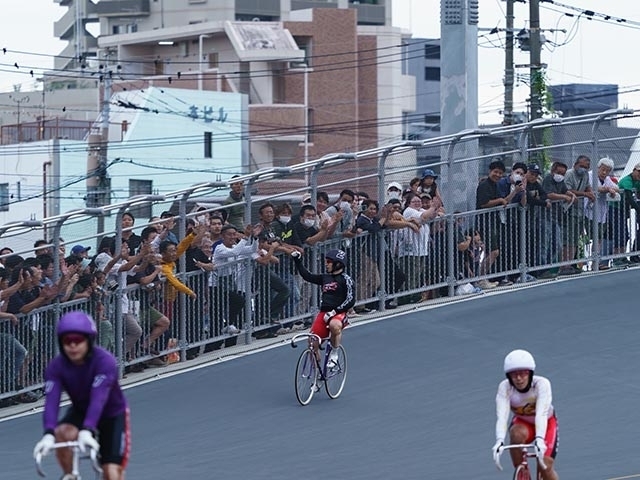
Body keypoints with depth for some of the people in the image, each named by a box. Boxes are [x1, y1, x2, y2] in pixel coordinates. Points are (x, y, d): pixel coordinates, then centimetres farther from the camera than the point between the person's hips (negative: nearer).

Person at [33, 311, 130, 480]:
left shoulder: (105, 361, -32)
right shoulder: (56, 366, -22)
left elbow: (98, 398, -44)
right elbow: (51, 401, -34)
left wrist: (87, 431, -58)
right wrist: (49, 433, -52)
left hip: (112, 415, -2)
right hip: (80, 411, 2)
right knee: (62, 433, -32)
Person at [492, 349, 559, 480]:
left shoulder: (542, 384, -31)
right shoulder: (505, 387, -27)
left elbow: (541, 414, -44)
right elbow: (502, 416, -39)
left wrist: (539, 439, -60)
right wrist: (500, 441, -57)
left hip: (547, 423, -1)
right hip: (522, 423, 1)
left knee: (545, 467, -17)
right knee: (517, 434, -35)